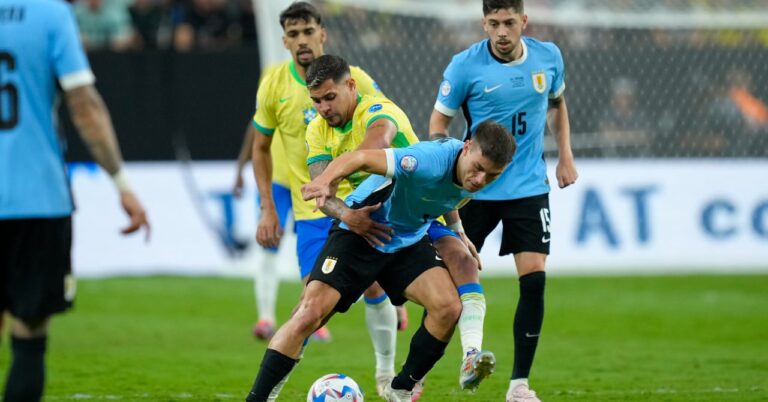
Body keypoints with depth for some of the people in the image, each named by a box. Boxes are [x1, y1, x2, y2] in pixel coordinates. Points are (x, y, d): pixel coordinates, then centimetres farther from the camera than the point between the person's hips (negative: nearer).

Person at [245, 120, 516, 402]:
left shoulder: (474, 177, -11)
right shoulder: (432, 161, -34)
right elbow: (360, 157, -39)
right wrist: (327, 181, -57)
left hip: (410, 240, 6)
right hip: (359, 233, -6)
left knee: (448, 307, -15)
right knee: (310, 313, -17)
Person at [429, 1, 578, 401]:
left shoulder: (548, 57, -1)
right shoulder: (465, 65, -12)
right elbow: (439, 119, -2)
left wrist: (566, 156, 11)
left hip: (528, 188, 2)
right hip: (474, 188, -2)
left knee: (534, 278, -9)